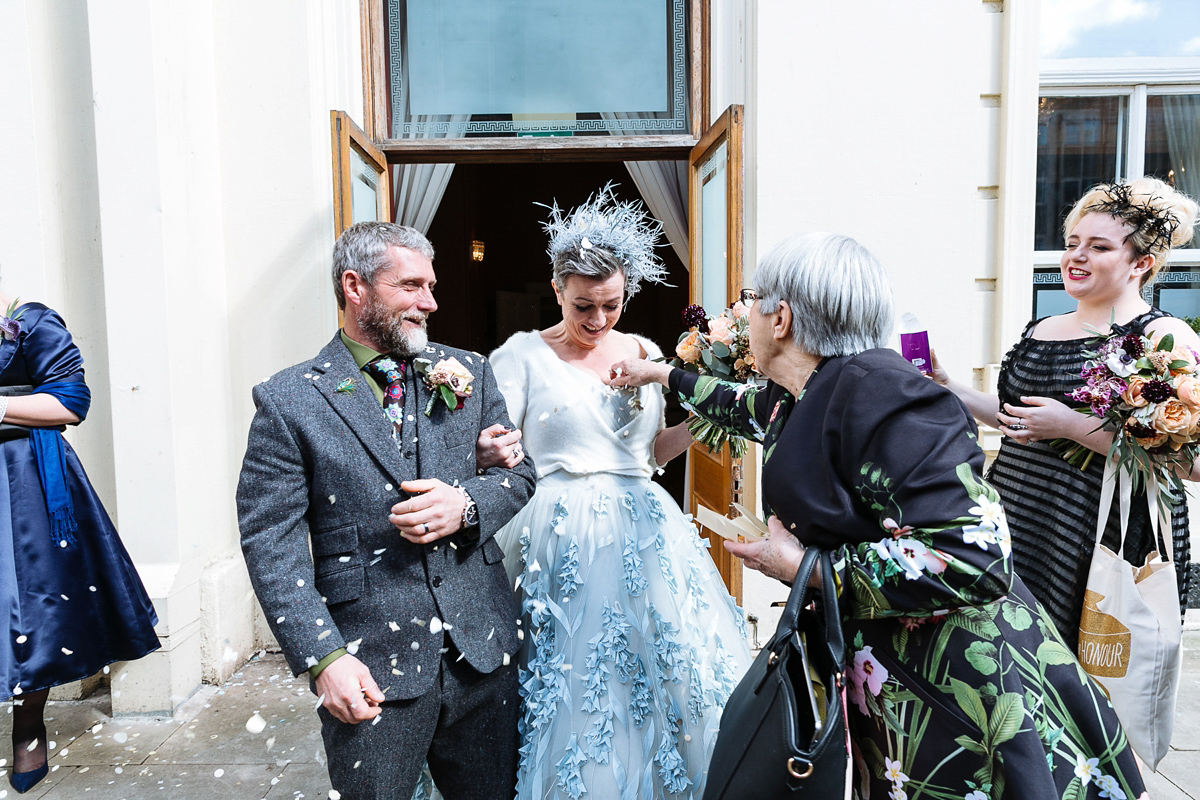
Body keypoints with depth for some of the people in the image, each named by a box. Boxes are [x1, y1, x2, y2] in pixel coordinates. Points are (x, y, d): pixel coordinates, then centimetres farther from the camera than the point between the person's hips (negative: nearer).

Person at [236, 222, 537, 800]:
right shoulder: (288, 399, -6)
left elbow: (519, 471, 8)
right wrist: (323, 657, -16)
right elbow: (269, 539, -8)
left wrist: (466, 504, -14)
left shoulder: (469, 373, 4)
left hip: (483, 649, 4)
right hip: (371, 669, -3)